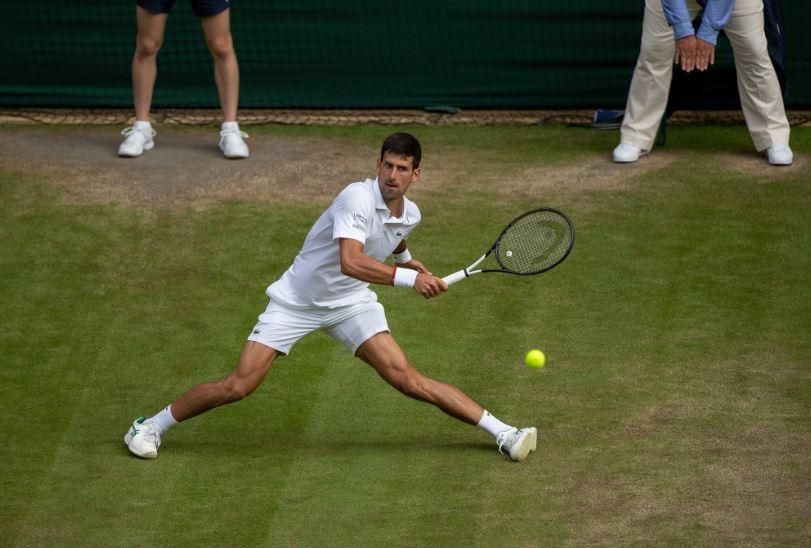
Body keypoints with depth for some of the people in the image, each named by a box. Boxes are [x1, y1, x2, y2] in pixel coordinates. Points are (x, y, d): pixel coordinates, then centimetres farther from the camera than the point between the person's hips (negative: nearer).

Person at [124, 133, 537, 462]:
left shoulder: (410, 216, -1)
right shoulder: (358, 199, -26)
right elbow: (350, 261, -42)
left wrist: (414, 267, 11)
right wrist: (407, 278, -46)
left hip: (351, 303, 5)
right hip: (297, 300, -5)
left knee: (408, 380, -11)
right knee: (237, 387, -8)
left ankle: (502, 433, -10)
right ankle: (151, 426, 10)